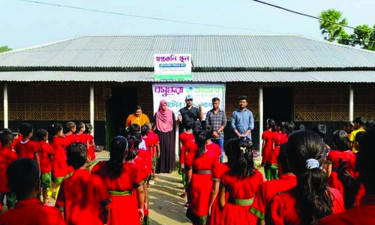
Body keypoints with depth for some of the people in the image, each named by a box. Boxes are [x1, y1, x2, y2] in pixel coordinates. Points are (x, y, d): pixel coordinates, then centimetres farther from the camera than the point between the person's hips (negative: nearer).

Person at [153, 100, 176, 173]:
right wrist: (156, 135, 2)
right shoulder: (157, 114, 2)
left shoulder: (171, 113, 1)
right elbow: (154, 125, 5)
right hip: (160, 135, 0)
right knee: (161, 151, 0)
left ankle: (169, 167, 10)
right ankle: (160, 168, 7)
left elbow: (174, 124, 1)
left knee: (169, 150, 2)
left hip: (169, 135, 0)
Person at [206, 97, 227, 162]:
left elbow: (224, 124, 0)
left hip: (220, 136, 0)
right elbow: (206, 124, 2)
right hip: (211, 136, 0)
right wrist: (212, 132, -8)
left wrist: (217, 131, -9)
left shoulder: (222, 112, 6)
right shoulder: (209, 113, 6)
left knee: (220, 152, 4)